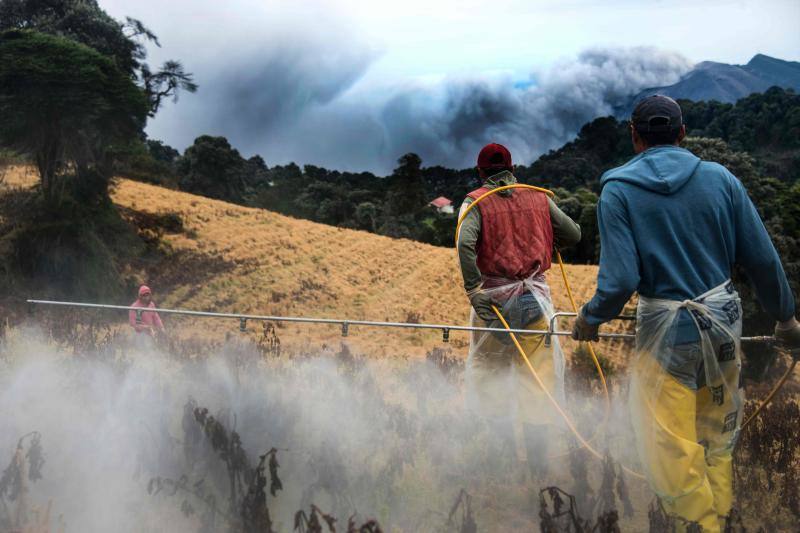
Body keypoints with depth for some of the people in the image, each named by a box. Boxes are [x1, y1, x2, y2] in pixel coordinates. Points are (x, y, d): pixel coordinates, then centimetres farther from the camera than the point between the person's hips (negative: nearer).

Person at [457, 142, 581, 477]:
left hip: (493, 297, -2)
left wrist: (473, 290, -15)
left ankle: (502, 444, 11)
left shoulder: (476, 201, 0)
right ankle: (536, 461, 10)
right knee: (537, 375, 7)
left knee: (488, 372, 14)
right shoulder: (538, 197, 7)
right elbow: (573, 234, 8)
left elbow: (465, 243, -18)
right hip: (534, 296, 2)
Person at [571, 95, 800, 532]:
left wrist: (589, 319, 1)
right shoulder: (720, 177, -2)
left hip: (667, 332, -4)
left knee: (675, 454, 8)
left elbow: (620, 279, -17)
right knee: (717, 439, 22)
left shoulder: (618, 190, -10)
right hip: (724, 321, 5)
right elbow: (762, 260, 0)